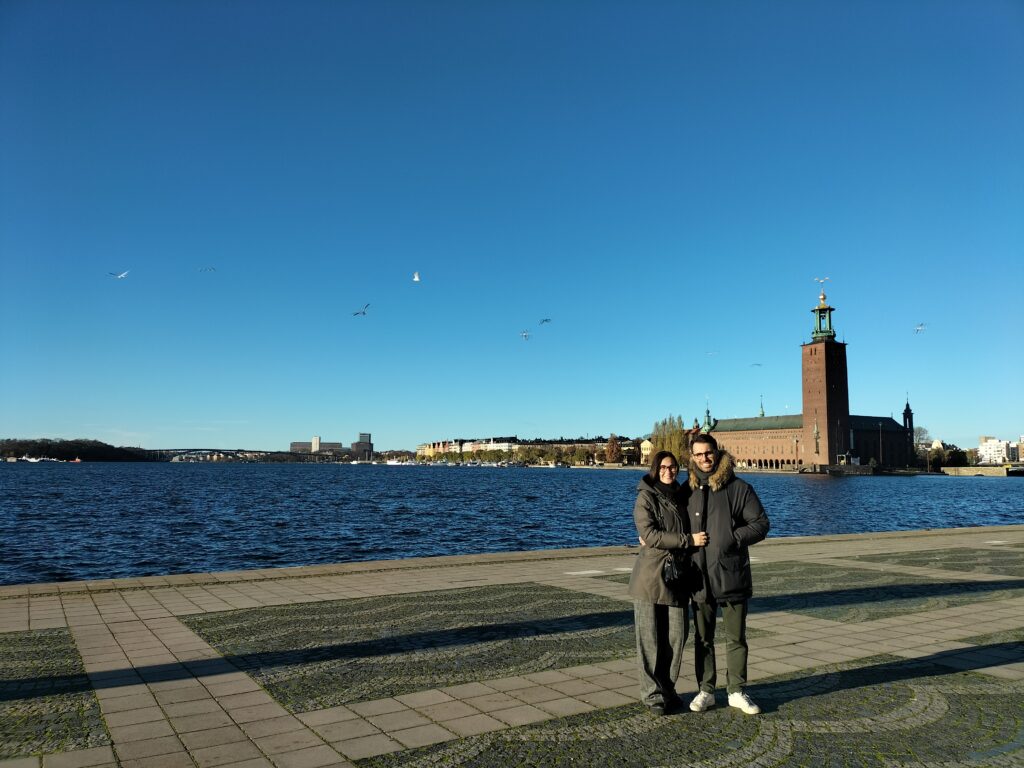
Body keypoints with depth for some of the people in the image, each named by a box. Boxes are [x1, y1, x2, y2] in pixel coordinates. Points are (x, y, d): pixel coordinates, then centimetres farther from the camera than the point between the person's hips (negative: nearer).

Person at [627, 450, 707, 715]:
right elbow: (649, 534, -16)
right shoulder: (646, 497, -5)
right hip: (650, 576, -5)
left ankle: (667, 689, 22)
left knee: (677, 635, 5)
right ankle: (652, 694, 14)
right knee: (651, 639, 2)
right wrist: (687, 540, -17)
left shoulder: (682, 495, 13)